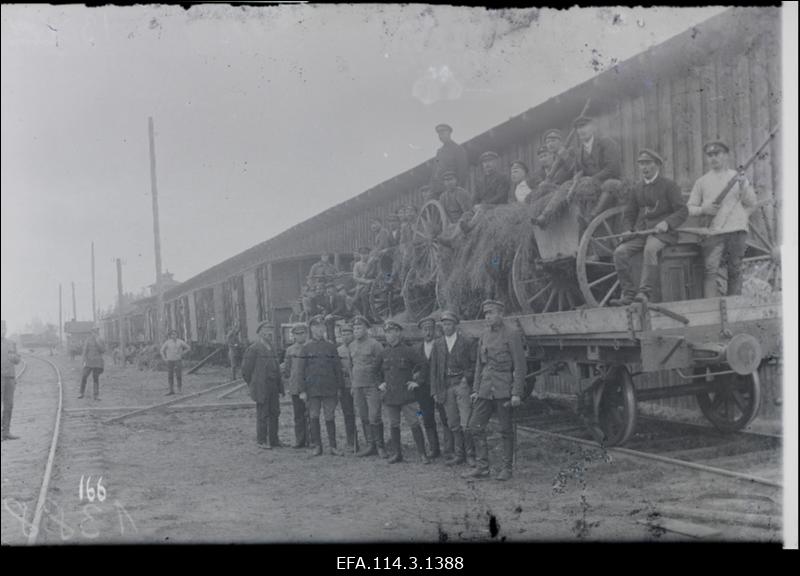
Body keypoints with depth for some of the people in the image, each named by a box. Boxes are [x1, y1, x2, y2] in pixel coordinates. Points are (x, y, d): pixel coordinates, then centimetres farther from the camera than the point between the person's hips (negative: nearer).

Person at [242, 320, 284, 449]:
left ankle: (274, 440, 17)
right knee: (262, 415, 0)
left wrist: (280, 387, 13)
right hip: (261, 388, -7)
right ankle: (262, 441, 10)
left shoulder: (272, 348, 13)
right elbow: (245, 370, -6)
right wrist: (253, 386, 0)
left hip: (273, 388, 7)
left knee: (274, 413, 8)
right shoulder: (253, 349, -9)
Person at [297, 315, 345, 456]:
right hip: (313, 389, -1)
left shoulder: (331, 346, 6)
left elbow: (338, 368, 10)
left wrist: (339, 387, 6)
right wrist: (302, 390, -5)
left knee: (330, 418, 1)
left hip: (329, 389, 1)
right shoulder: (306, 347, 2)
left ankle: (332, 446, 8)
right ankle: (317, 446, 11)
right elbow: (301, 370, 1)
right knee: (314, 417, 2)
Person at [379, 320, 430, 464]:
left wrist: (417, 382, -3)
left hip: (406, 394, -4)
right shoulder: (384, 352, 8)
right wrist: (380, 383, 11)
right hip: (389, 395, 4)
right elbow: (378, 370, 25)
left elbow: (424, 365, 1)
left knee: (414, 424, -5)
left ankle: (422, 454, 2)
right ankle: (397, 454, 19)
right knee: (393, 426, 9)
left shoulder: (407, 351, -5)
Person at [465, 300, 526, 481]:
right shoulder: (484, 336, 11)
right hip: (486, 390, 6)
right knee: (475, 426, 2)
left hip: (504, 390, -6)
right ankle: (482, 467, 10)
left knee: (506, 430, 2)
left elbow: (520, 366, -9)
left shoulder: (512, 335, -7)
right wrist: (476, 389, 12)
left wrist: (517, 393, -13)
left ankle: (507, 468, 13)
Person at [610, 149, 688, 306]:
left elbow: (682, 210, -3)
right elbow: (629, 215, 24)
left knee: (650, 249, -37)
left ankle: (644, 292, -41)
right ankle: (628, 293, -21)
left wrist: (666, 223, -21)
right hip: (640, 231, 5)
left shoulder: (668, 185, 3)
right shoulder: (637, 189, 18)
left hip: (662, 232, -5)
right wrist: (628, 231, 3)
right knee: (620, 252, -22)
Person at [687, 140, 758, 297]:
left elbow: (752, 203, 13)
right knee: (710, 270, -12)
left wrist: (744, 187, -5)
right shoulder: (702, 181, 15)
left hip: (737, 231, 1)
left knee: (735, 270, 1)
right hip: (712, 232, -1)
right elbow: (689, 208, 14)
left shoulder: (738, 177, 15)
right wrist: (703, 210, -6)